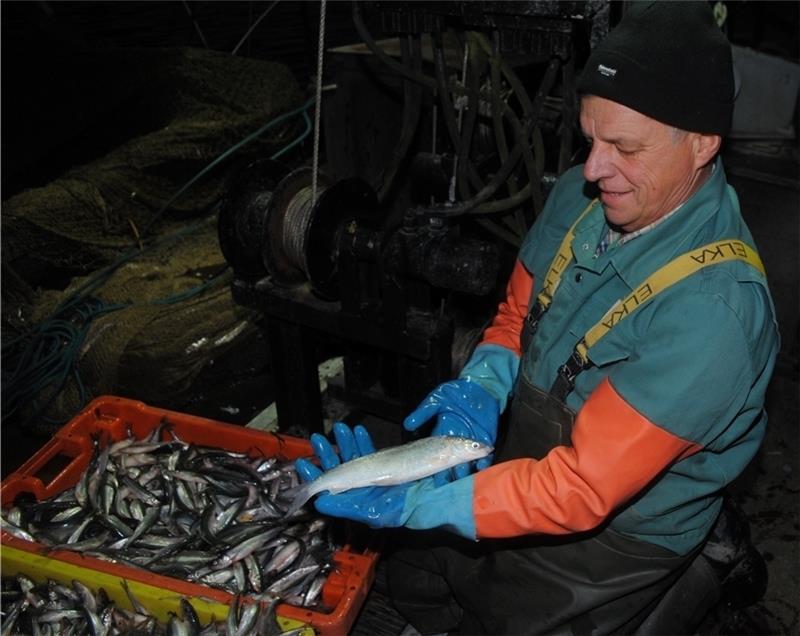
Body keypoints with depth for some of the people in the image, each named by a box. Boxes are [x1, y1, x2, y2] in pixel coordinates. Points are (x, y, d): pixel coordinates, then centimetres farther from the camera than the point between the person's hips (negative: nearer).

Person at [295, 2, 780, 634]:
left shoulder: (713, 310, -34)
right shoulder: (582, 195, -11)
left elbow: (583, 490, -32)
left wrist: (411, 505, -32)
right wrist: (483, 384, -16)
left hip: (618, 539, -6)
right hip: (527, 465, 7)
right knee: (408, 577, 19)